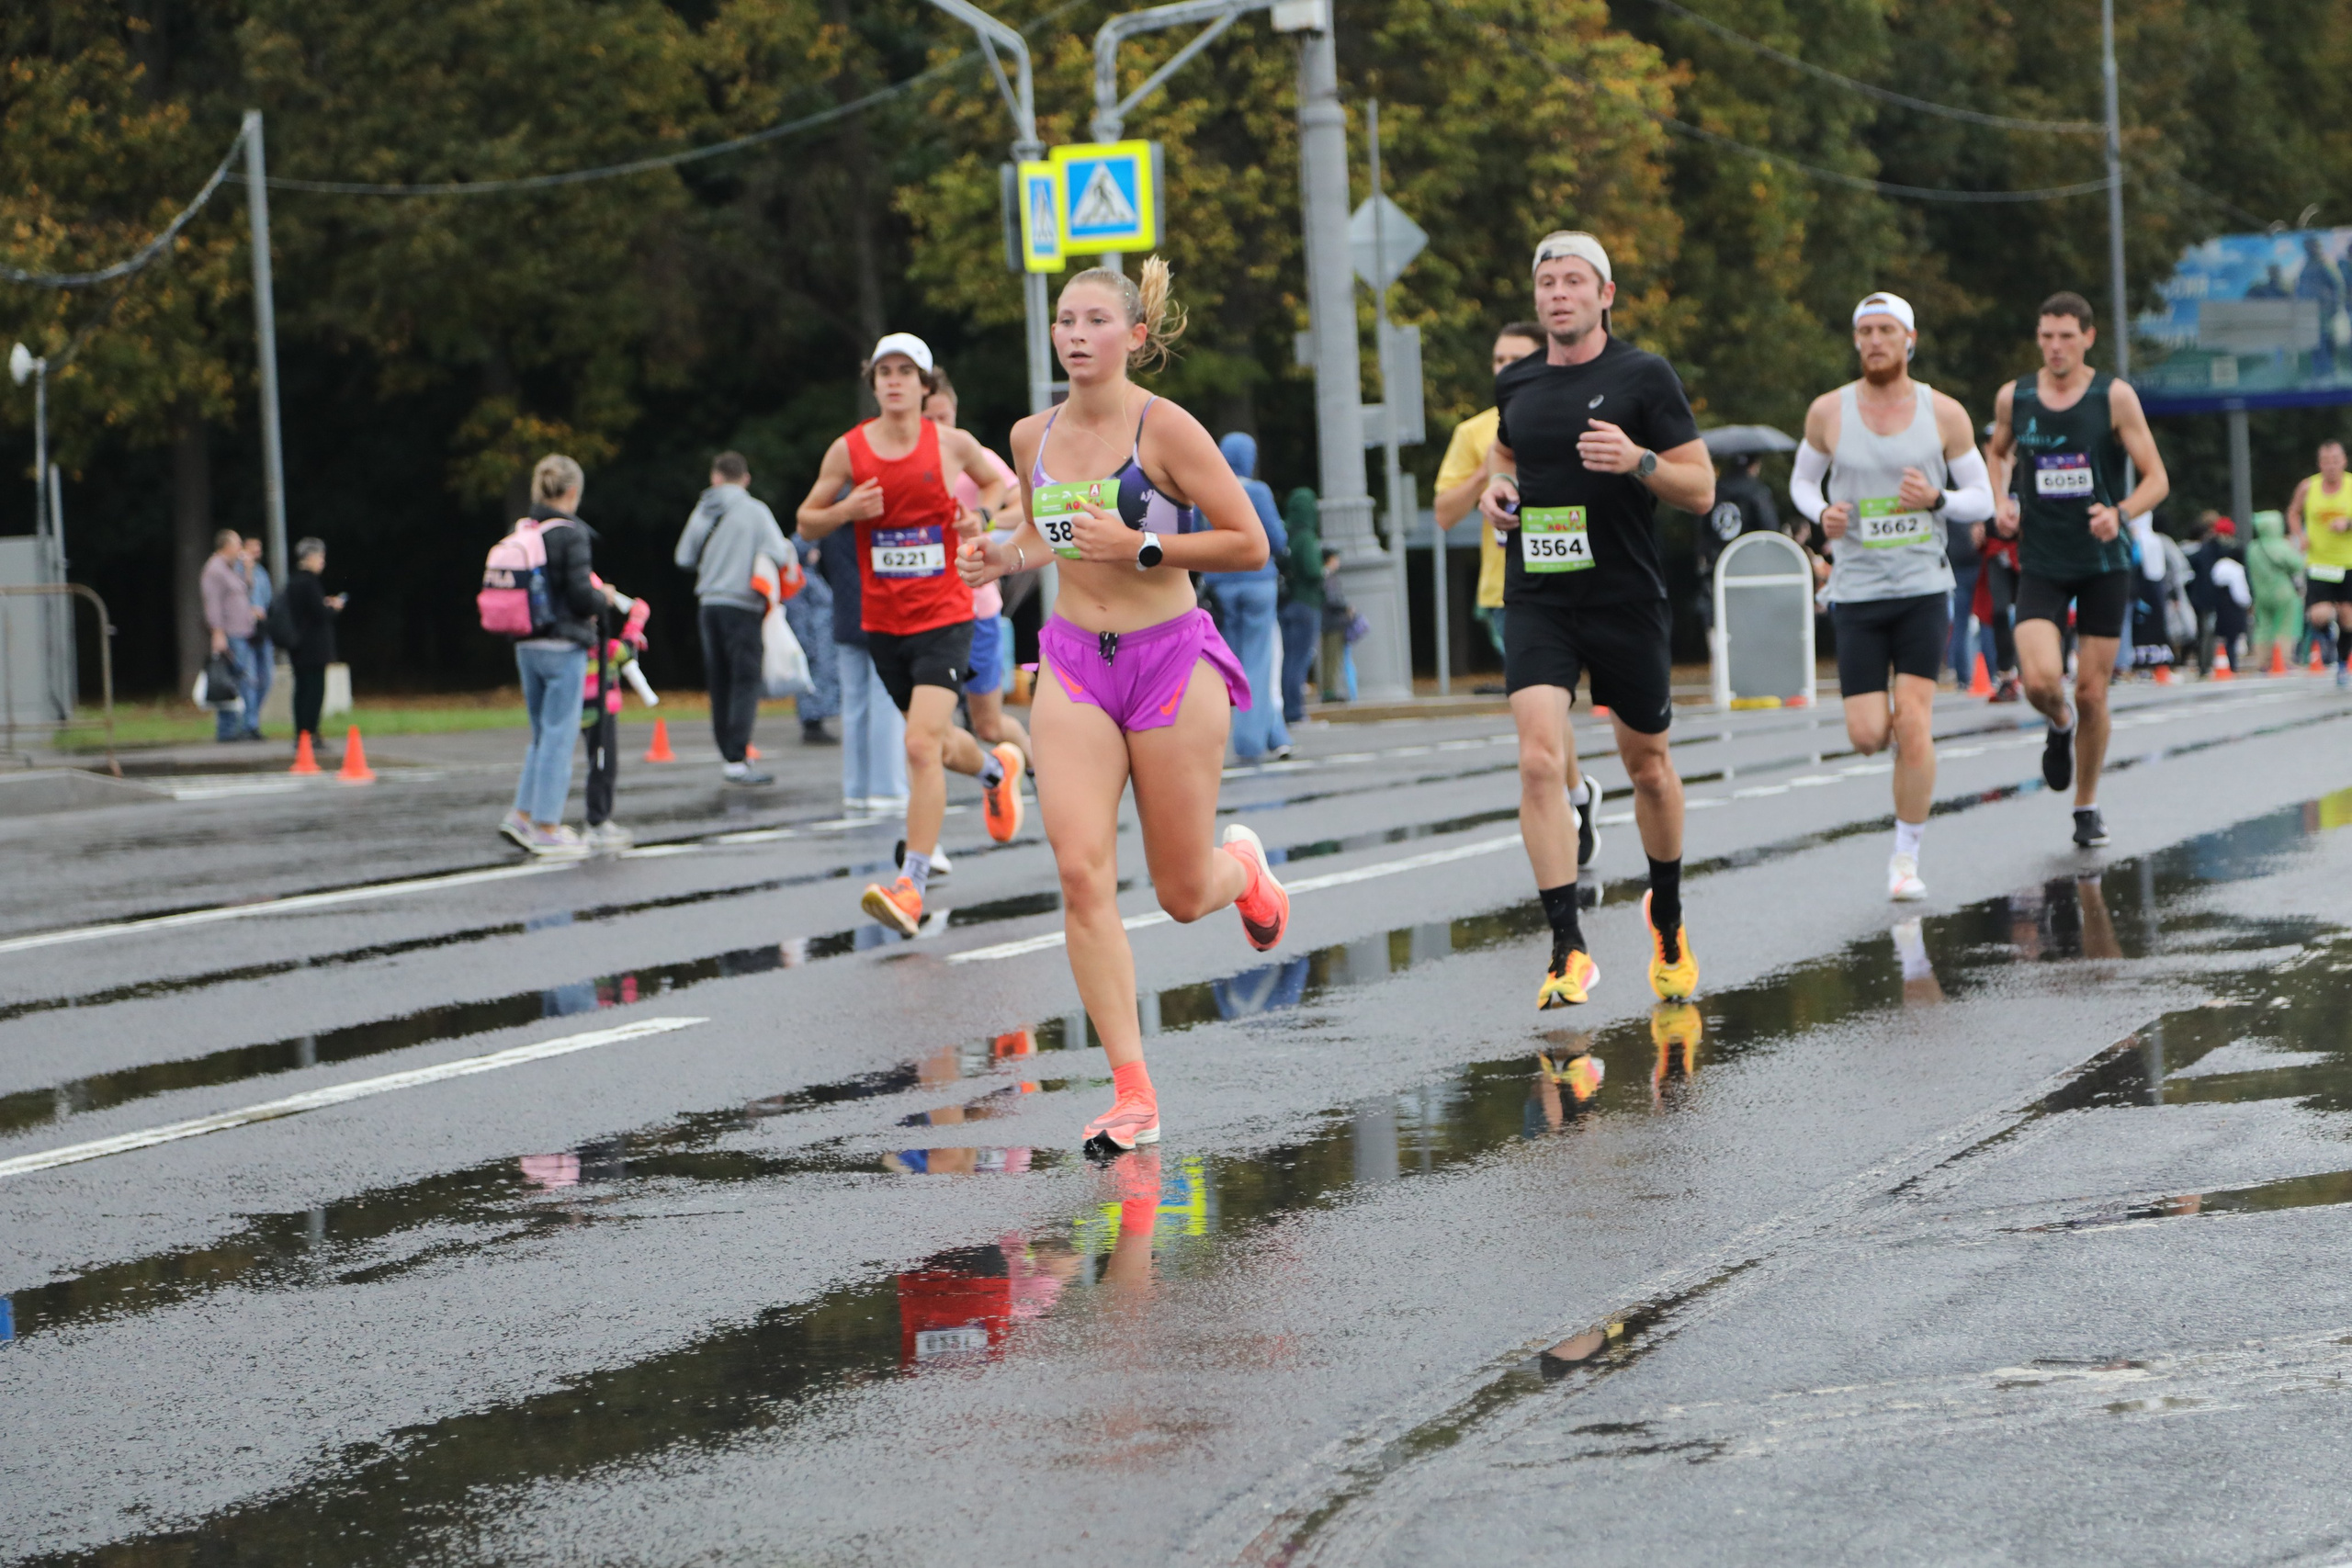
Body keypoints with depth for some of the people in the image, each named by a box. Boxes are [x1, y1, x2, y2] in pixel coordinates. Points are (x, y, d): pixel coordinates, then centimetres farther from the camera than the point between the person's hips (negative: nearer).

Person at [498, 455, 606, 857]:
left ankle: (523, 813, 17)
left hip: (527, 646, 7)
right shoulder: (571, 534, -14)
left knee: (544, 733, 19)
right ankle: (547, 828, 2)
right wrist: (603, 600, 4)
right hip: (564, 646, -7)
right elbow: (581, 595, -18)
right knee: (560, 735, 0)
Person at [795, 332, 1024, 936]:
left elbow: (996, 480, 17)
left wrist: (980, 513, -4)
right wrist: (845, 512, -14)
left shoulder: (952, 444, -3)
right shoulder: (848, 450, -1)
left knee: (922, 745, -18)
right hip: (882, 621, 4)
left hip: (944, 618, -4)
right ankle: (997, 767, 54)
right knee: (936, 742, 19)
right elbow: (807, 521, 7)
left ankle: (911, 885, -18)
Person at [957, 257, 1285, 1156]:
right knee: (1081, 873, -14)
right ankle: (1132, 1095, -10)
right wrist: (1005, 558, 2)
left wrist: (1140, 546, -20)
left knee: (1183, 896, 5)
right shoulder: (1034, 437, 5)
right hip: (1073, 666, 4)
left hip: (1172, 660, -4)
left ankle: (1243, 865, 44)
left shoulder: (1164, 428, -11)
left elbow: (1248, 543, -10)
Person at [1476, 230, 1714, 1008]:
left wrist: (1638, 461, -22)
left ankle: (1667, 919, 37)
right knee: (1539, 758, -16)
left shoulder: (1643, 376, -4)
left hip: (1627, 601, -2)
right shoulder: (1516, 384, 8)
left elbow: (1701, 490, -5)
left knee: (1647, 766, 12)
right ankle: (1569, 952, -17)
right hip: (1535, 601, 2)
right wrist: (1495, 485, 8)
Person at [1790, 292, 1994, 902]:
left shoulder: (1945, 414, -1)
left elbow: (1982, 499, 6)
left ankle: (1906, 858, 1)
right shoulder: (1828, 412, 0)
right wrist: (1822, 513, -8)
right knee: (1867, 736, -6)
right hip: (1857, 592, 1)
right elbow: (1802, 481, 15)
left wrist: (1937, 498, -16)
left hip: (1924, 585, -1)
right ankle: (1898, 726, 33)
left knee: (1913, 724, -12)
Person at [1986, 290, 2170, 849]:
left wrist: (2121, 513, -25)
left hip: (2103, 563, -1)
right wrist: (2003, 500, 4)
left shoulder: (2114, 397, -7)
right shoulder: (2013, 398, 2)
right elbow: (1999, 453, 23)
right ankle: (2059, 725, 17)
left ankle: (2087, 808, 22)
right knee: (2040, 680, -20)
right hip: (2041, 565, 1)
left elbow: (2156, 479, -6)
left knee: (2091, 693, 3)